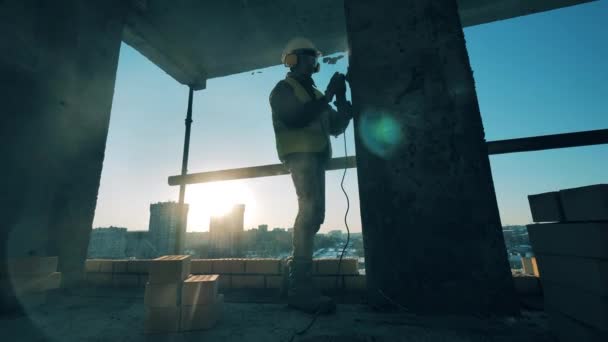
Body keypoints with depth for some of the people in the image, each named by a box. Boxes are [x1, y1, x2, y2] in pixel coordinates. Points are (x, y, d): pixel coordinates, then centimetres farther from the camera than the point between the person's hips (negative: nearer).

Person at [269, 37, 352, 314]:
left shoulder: (314, 93, 28)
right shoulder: (284, 89, 7)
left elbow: (337, 127, 19)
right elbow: (294, 119, -15)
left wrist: (342, 98, 5)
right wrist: (328, 96, -11)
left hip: (316, 155, 8)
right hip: (300, 154, -8)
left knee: (313, 213, 6)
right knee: (310, 210, -23)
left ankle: (296, 264, 21)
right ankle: (301, 288, -22)